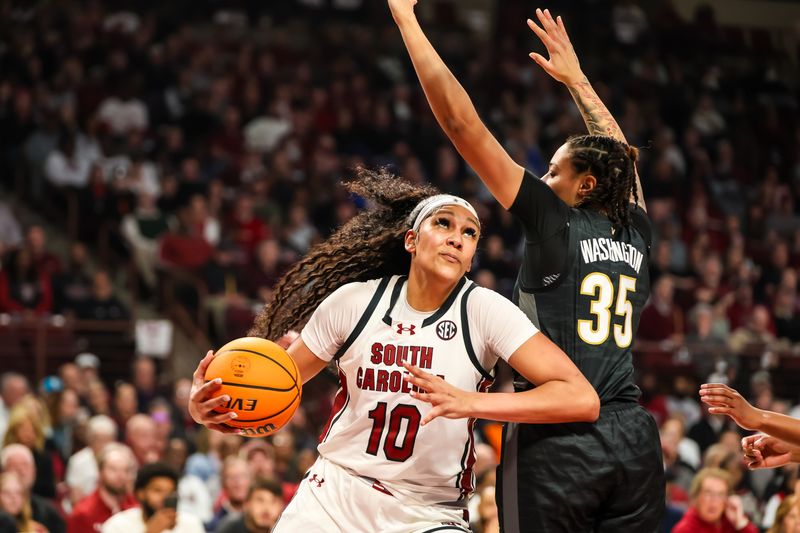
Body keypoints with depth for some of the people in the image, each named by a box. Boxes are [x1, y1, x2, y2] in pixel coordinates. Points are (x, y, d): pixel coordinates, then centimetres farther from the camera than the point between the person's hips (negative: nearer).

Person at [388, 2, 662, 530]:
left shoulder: (557, 222, -3)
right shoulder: (635, 233, 11)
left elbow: (460, 121, -5)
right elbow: (618, 155, 33)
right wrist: (575, 78, 43)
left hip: (560, 441, -5)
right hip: (633, 439, 5)